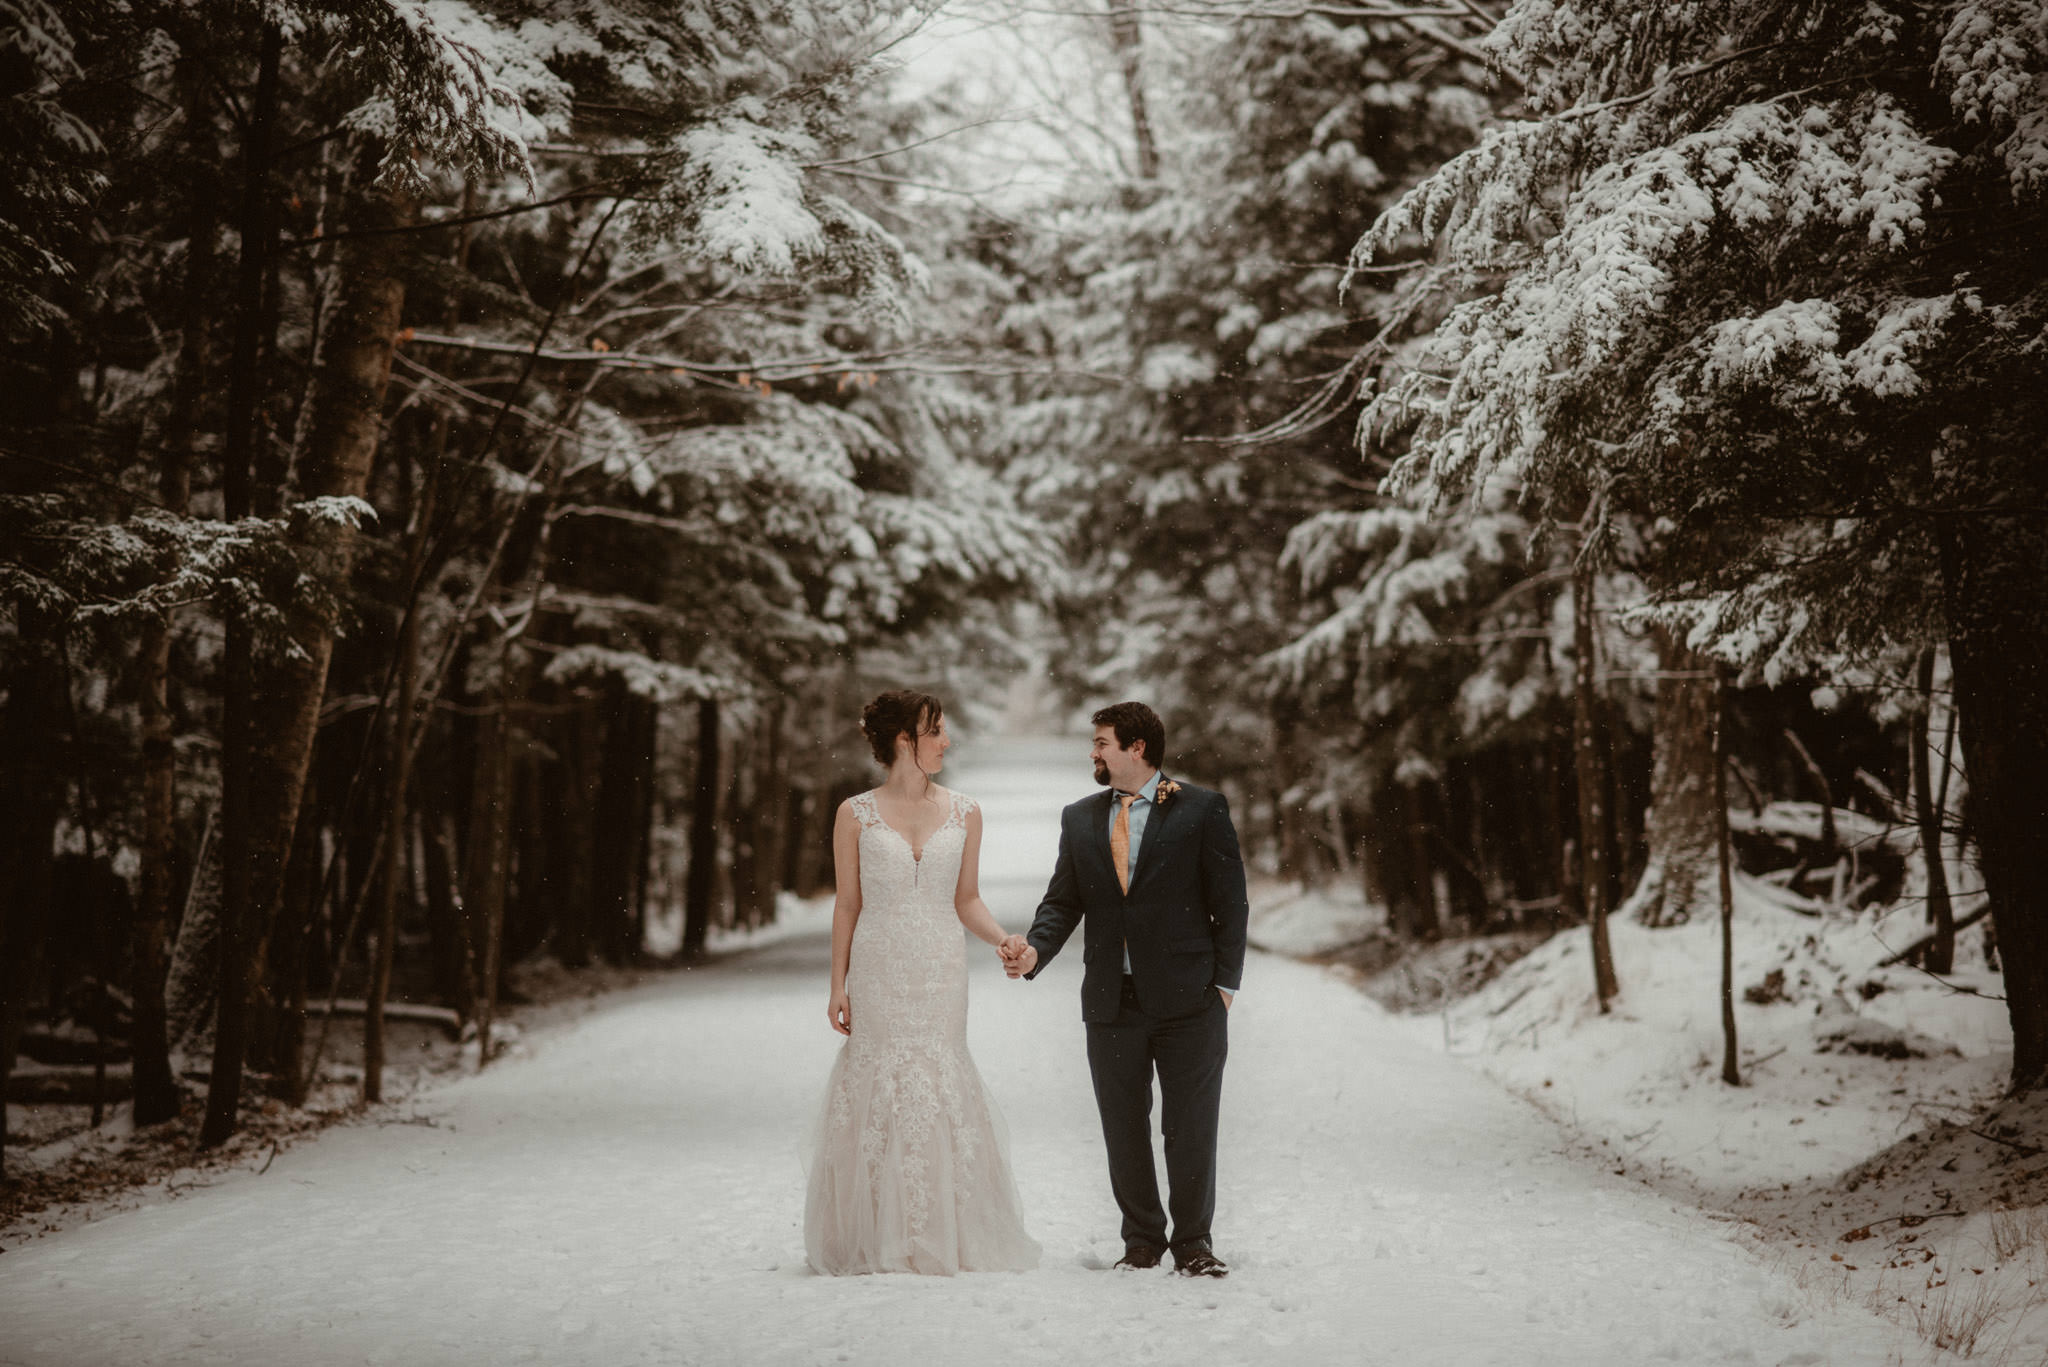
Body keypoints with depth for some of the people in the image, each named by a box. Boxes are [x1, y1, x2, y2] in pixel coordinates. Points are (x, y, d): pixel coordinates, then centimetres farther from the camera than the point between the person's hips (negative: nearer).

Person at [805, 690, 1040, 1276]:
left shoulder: (964, 814, 6)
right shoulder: (855, 815, 1)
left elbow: (966, 899, 10)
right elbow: (847, 905, 4)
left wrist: (1007, 941, -6)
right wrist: (838, 984, 1)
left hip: (941, 972, 1)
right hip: (877, 971, -1)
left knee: (940, 1089, 0)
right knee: (877, 1092, -1)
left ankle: (944, 1240, 11)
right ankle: (878, 1243, 10)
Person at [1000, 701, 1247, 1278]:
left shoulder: (1201, 809, -1)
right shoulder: (1079, 819, 11)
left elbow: (1230, 903, 0)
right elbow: (1063, 901, 9)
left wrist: (1224, 983, -5)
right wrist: (1034, 949, -10)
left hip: (1188, 998, -3)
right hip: (1111, 1000, 4)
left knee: (1191, 1128, 2)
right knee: (1123, 1131, 9)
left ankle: (1193, 1241, 18)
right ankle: (1142, 1240, 23)